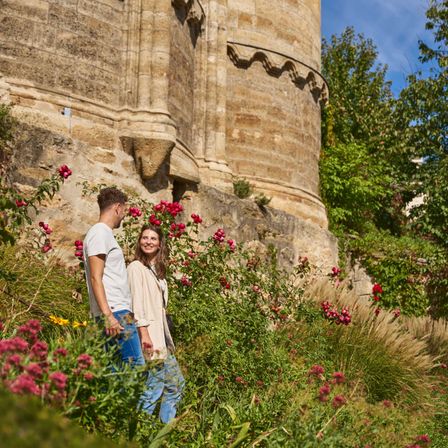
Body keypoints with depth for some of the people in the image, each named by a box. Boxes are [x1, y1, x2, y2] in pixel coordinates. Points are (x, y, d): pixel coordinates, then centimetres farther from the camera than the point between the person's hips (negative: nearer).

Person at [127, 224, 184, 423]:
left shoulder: (157, 270, 20)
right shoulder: (136, 267, -5)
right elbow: (136, 302, -14)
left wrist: (166, 338, 16)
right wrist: (144, 332, -22)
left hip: (162, 338, 9)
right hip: (148, 336, -9)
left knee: (176, 384, 11)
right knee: (153, 387, -11)